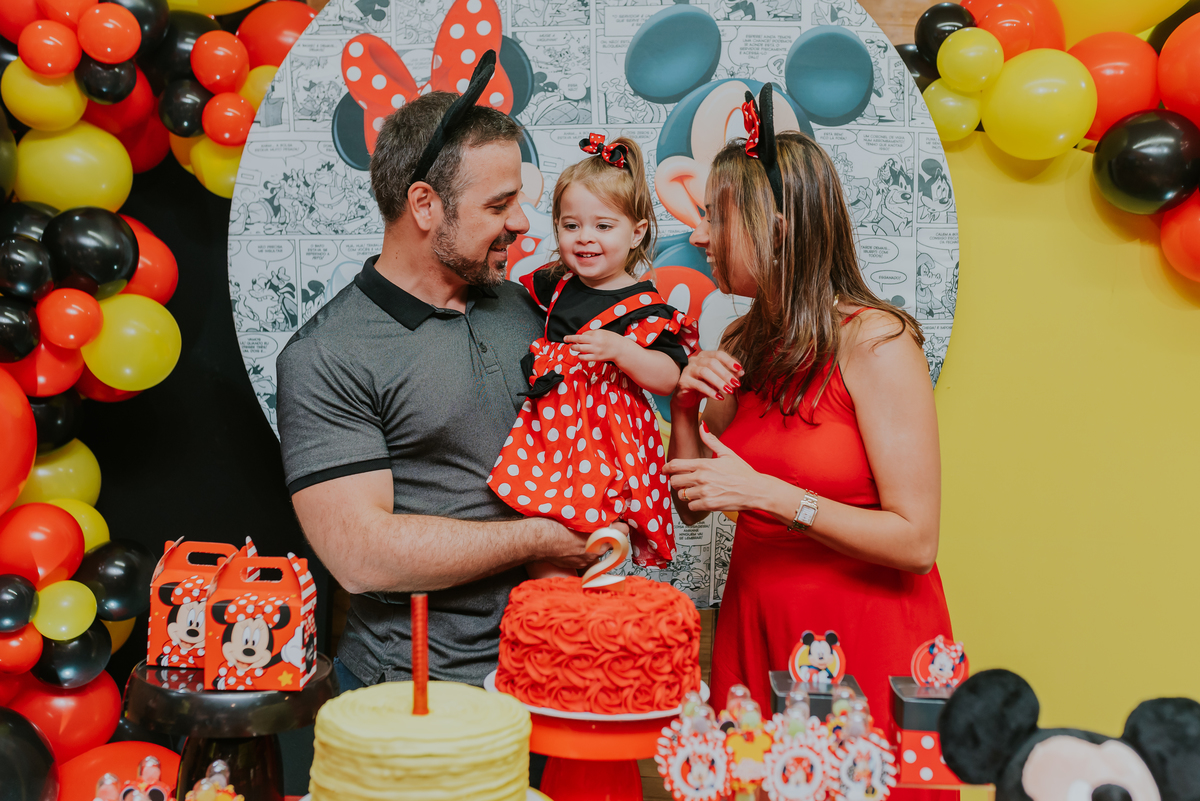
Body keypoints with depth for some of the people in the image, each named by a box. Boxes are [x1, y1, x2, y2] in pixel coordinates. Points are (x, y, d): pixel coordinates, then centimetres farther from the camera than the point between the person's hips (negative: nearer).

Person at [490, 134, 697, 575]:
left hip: (601, 442, -6)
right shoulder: (557, 283, 9)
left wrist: (619, 349, -25)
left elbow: (670, 378, -14)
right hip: (548, 423, 6)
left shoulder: (644, 306, -8)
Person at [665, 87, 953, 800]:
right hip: (756, 622, 6)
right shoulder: (741, 346, 5)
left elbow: (916, 541, -18)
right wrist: (685, 406, -6)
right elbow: (692, 505, 10)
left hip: (864, 633, -5)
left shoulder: (874, 341, -14)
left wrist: (765, 493, -22)